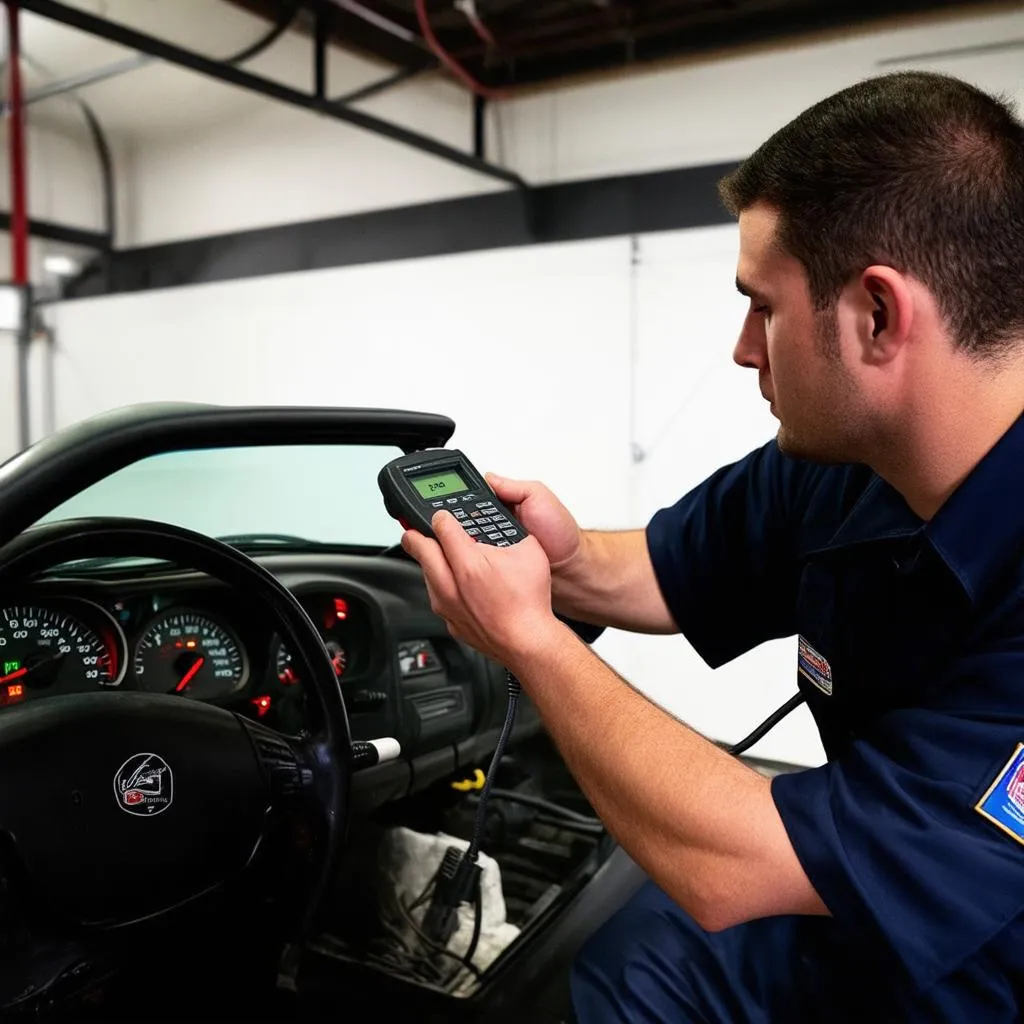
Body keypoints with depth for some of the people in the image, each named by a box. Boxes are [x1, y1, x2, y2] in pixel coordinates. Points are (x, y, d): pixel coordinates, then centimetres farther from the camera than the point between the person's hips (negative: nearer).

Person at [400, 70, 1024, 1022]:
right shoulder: (827, 467, -11)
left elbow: (728, 868, -33)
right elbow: (658, 573, 5)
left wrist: (527, 634, -23)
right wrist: (568, 562, -16)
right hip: (872, 934, 5)